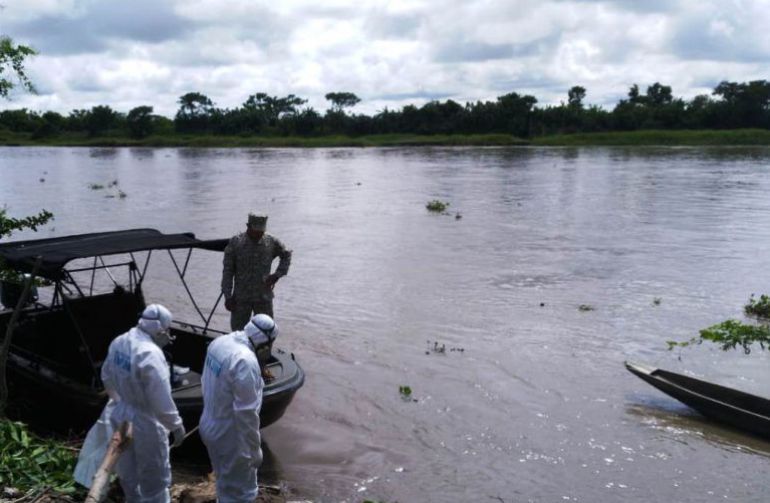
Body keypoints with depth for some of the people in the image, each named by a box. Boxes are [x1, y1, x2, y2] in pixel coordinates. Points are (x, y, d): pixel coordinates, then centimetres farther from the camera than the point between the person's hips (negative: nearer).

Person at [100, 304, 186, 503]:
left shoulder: (119, 342, -3)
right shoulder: (150, 354, -30)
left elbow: (107, 377, 13)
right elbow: (161, 400, -27)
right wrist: (176, 426, -14)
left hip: (121, 417, 8)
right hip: (145, 424, -8)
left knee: (128, 469, 28)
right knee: (154, 479, 11)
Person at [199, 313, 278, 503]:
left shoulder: (219, 342, -4)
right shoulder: (246, 361, -31)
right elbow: (246, 413, -27)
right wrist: (254, 449, -16)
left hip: (210, 426, 8)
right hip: (230, 436, -8)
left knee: (225, 480, 29)